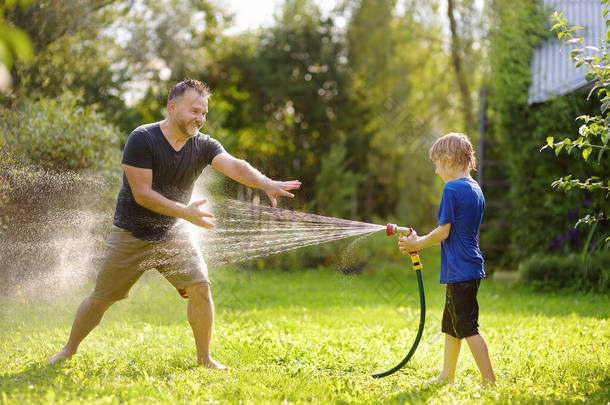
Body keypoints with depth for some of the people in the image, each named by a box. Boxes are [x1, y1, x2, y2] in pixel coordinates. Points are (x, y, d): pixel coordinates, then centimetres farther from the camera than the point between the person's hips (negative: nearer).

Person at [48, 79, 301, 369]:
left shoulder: (203, 146, -7)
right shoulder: (142, 139, -18)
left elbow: (234, 166, -25)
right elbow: (142, 194, -22)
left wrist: (267, 184, -43)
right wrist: (185, 212, -30)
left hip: (173, 235, 3)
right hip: (131, 235, -3)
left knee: (200, 289, -12)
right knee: (101, 299, 6)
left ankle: (204, 359, 4)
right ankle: (69, 350, 28)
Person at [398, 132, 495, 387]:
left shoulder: (452, 189, -14)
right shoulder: (475, 189, 13)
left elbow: (444, 232, -15)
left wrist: (418, 243, 0)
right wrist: (420, 240, 20)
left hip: (460, 270, -10)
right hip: (470, 268, 10)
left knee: (468, 327, -7)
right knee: (450, 325, 18)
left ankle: (489, 381, -7)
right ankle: (447, 376, 26)